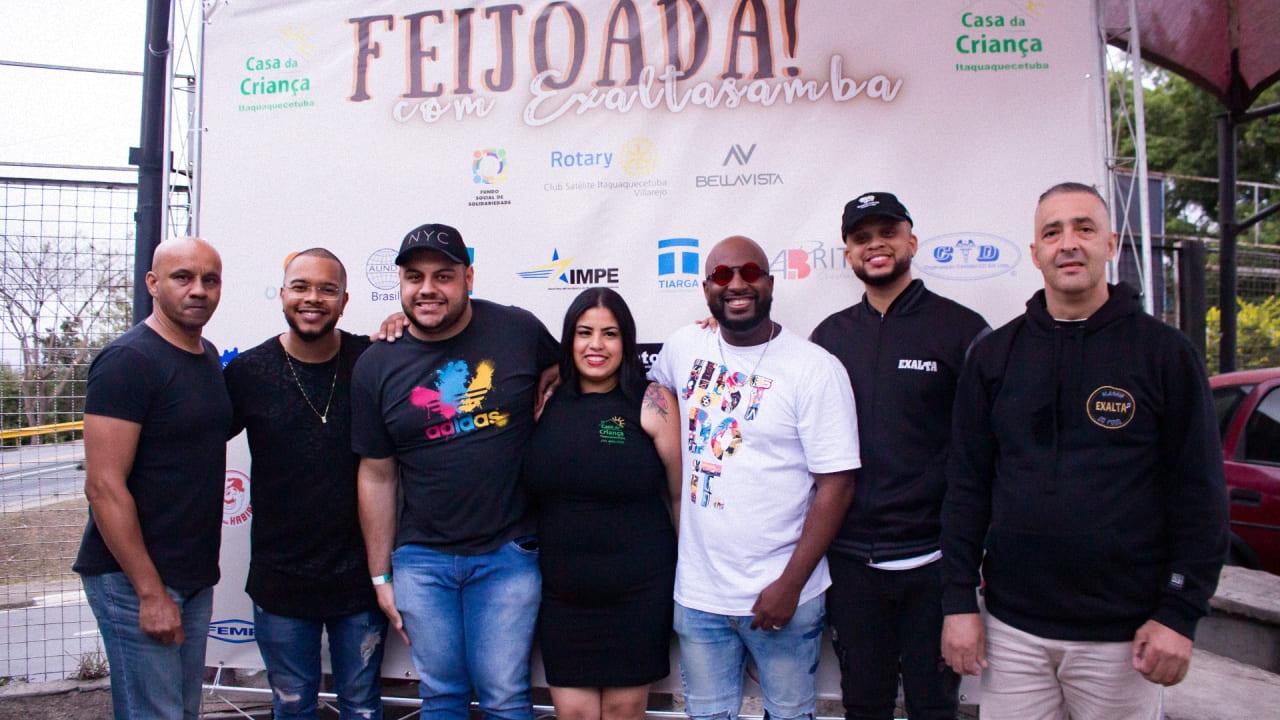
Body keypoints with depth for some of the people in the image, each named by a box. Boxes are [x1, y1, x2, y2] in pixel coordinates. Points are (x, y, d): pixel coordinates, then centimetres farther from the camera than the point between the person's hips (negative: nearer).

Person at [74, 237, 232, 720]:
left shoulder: (209, 355, 10)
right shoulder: (128, 360, -15)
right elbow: (104, 486, -19)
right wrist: (150, 591, -18)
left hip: (195, 576, 8)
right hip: (135, 578, -8)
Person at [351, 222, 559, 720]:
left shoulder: (519, 330, -5)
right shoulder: (376, 367, 0)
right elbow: (377, 477, 5)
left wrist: (546, 398, -6)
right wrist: (380, 575, 7)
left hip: (508, 552, -1)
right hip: (421, 558, 2)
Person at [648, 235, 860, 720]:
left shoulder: (815, 368, -11)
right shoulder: (684, 347, 1)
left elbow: (836, 484, -12)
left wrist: (791, 584, -14)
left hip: (780, 592, -3)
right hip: (697, 592, 4)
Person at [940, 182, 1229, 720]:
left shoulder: (1165, 352, 0)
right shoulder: (995, 355, 4)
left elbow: (1199, 491, -1)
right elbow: (966, 485, 3)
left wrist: (1180, 614, -7)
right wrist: (958, 600, -1)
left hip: (1123, 635, -1)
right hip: (1012, 627, 2)